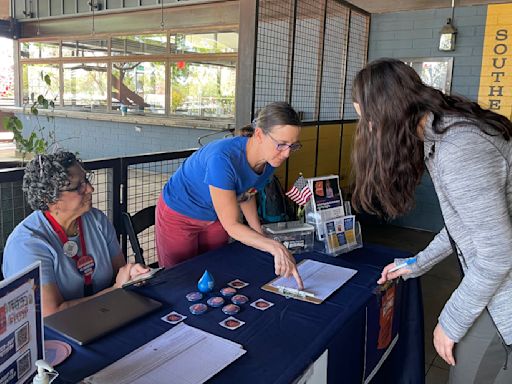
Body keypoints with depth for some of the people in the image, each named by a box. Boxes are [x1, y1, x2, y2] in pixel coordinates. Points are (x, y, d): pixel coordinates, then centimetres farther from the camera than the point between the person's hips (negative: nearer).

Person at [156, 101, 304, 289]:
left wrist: (259, 234, -5)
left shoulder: (270, 160, -18)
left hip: (215, 217, 6)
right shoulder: (223, 158, -39)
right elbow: (231, 225, -34)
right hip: (179, 215, -6)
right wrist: (275, 247, -46)